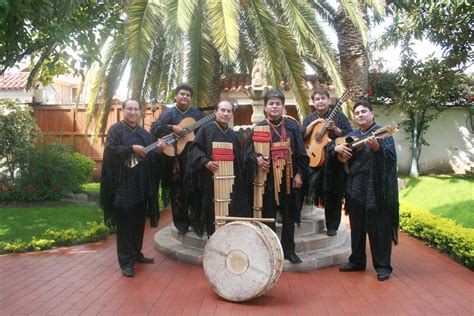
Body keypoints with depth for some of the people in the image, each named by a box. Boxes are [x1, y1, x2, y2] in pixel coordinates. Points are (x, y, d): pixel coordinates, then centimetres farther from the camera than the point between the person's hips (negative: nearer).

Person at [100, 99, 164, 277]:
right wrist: (132, 148, -23)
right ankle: (126, 261, 4)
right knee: (125, 223, -3)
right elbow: (110, 149, -17)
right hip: (124, 184, -6)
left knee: (139, 221, 13)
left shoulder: (143, 133, 16)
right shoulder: (115, 129, -3)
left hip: (141, 184, 6)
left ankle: (136, 254, 27)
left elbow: (151, 157, 13)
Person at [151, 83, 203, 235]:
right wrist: (173, 128, -21)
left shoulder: (196, 113, 11)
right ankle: (181, 223, 16)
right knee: (178, 191, 4)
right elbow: (154, 128, -11)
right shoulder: (170, 113, 0)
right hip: (175, 158, -2)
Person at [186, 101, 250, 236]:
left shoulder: (233, 135, 17)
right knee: (213, 215, 1)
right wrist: (205, 162, -24)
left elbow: (239, 159, 20)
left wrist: (238, 179, 14)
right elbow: (194, 149, -9)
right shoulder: (206, 129, -1)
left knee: (232, 214, 5)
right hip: (211, 181, -5)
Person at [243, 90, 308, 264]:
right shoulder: (258, 127, 2)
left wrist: (299, 174, -3)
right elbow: (248, 151, -1)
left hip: (289, 178, 2)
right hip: (267, 179, -1)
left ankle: (289, 250, 24)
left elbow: (301, 153, 5)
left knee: (289, 216, 10)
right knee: (268, 216, 5)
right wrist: (257, 159, -22)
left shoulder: (292, 126, 5)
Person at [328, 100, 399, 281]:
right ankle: (357, 261, 25)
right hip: (355, 187, 6)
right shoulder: (351, 135, 13)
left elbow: (391, 157, -16)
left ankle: (383, 266, 10)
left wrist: (376, 147, -34)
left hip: (376, 188, -6)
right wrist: (337, 147, -5)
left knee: (378, 228, -2)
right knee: (357, 227, 13)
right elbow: (329, 146, 16)